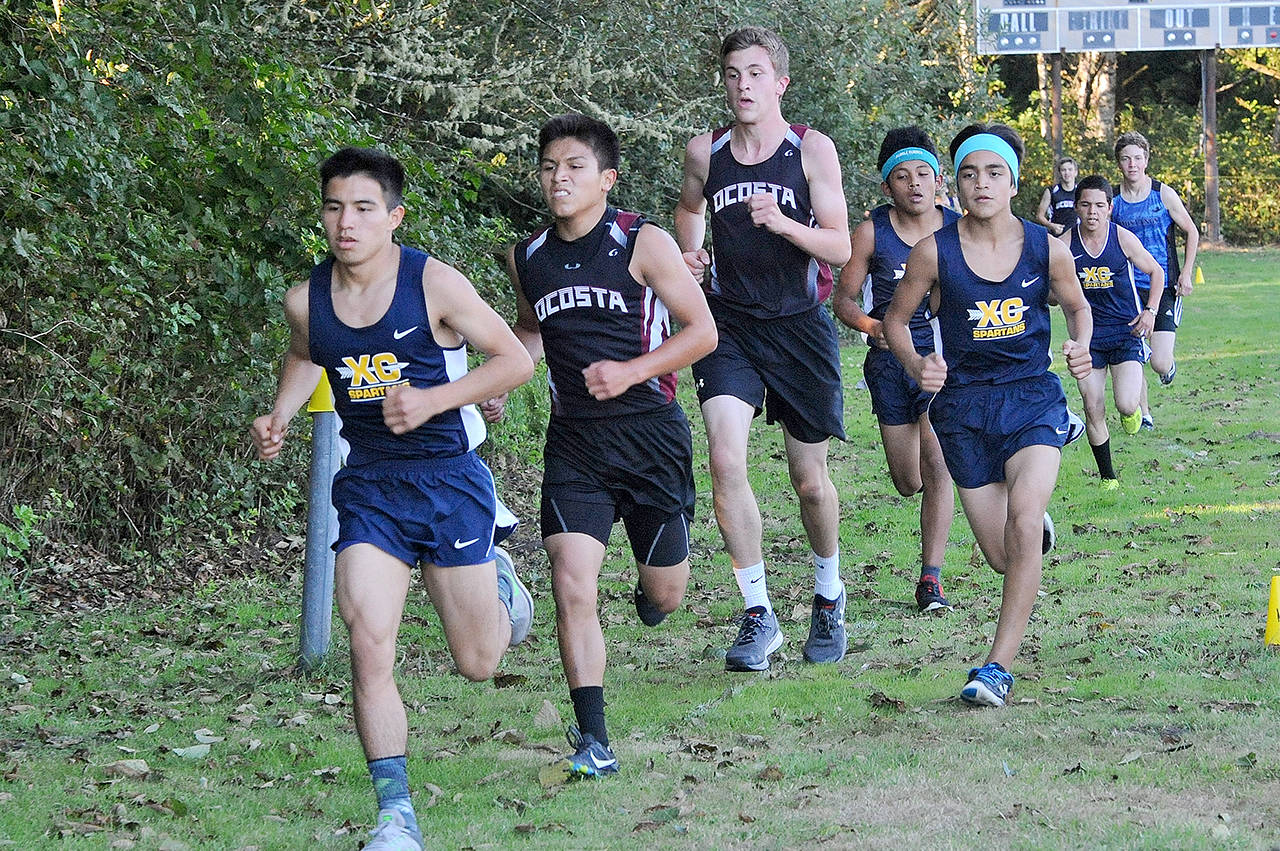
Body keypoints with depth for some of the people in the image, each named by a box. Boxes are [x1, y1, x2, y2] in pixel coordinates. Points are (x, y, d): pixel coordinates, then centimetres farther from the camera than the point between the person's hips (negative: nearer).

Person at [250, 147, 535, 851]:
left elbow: (515, 359, -8)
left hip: (448, 479, -2)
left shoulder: (434, 284, -14)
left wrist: (432, 400, -19)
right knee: (369, 646, -14)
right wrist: (278, 418, 3)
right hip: (368, 484, 2)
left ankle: (497, 580, 44)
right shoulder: (306, 301, -2)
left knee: (478, 663, 8)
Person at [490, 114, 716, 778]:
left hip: (650, 431, -2)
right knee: (572, 586, -14)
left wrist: (631, 372, -17)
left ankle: (650, 578, 49)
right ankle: (592, 739, -9)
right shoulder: (527, 258, 5)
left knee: (665, 595, 9)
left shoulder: (644, 244, -8)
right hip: (574, 438, 2)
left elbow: (702, 331, -6)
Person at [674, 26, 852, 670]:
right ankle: (758, 615, -10)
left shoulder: (812, 150, -6)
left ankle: (828, 595, 35)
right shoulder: (705, 152, 2)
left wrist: (784, 224, -26)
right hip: (728, 325, 1)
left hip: (799, 327, -1)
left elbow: (840, 249, -9)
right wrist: (690, 258, 7)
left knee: (810, 479, 9)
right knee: (725, 463, -18)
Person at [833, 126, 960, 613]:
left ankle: (931, 578, -11)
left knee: (937, 461, -19)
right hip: (890, 359, 1)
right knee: (907, 483, 8)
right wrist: (870, 325, -22)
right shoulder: (872, 231, -7)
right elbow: (844, 297, -2)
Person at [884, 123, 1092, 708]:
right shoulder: (935, 252, -7)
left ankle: (999, 664, -21)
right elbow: (897, 317, 7)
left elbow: (1077, 306, 15)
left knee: (1023, 515, -26)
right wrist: (915, 366, -12)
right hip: (964, 405, 1)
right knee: (1003, 557, 4)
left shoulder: (1046, 249, -4)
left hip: (1033, 396, -1)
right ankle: (1038, 525, 46)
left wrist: (1080, 347, -6)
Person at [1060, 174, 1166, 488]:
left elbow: (1156, 272, 7)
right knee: (1093, 411, -1)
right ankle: (1108, 477, 16)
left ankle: (1132, 410, 23)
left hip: (1127, 331, -1)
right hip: (1088, 335, 1)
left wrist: (1150, 311, -3)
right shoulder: (1065, 244, -8)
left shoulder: (1123, 239, -8)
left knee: (1126, 405, -16)